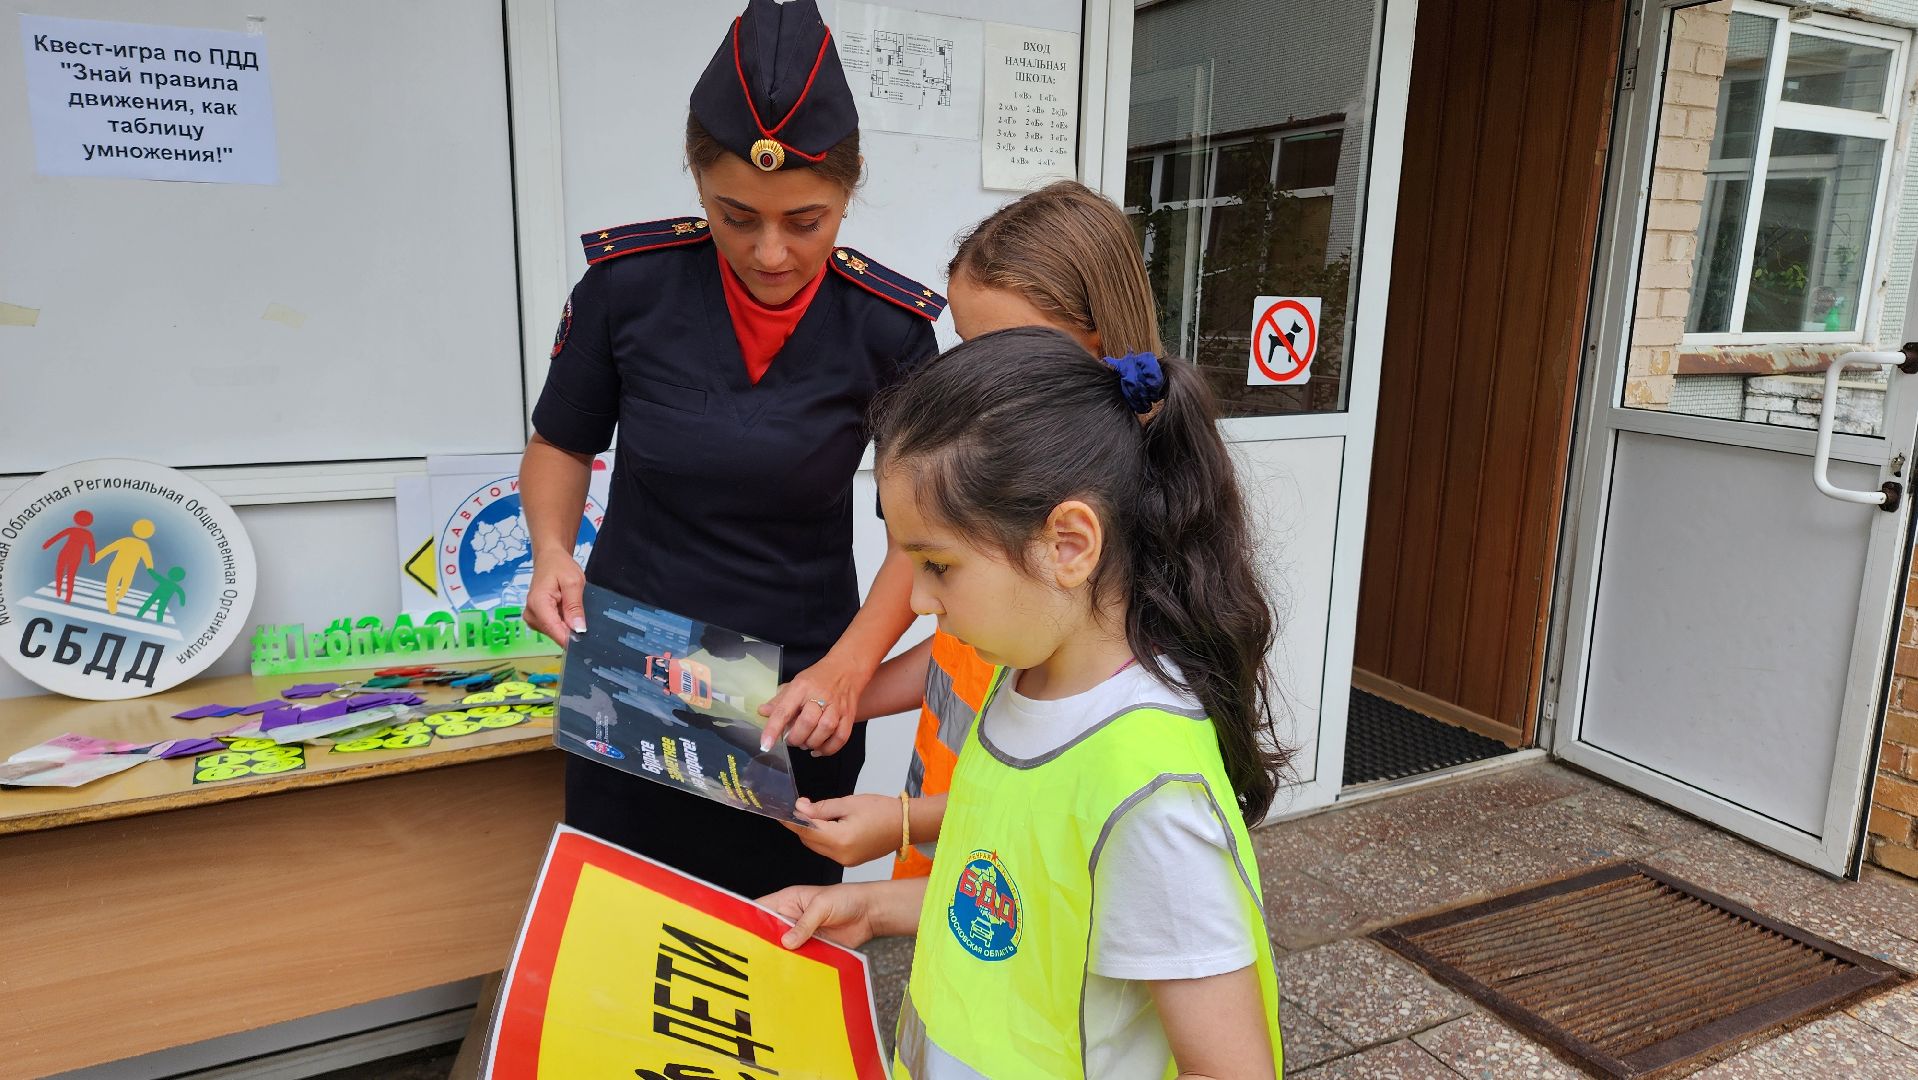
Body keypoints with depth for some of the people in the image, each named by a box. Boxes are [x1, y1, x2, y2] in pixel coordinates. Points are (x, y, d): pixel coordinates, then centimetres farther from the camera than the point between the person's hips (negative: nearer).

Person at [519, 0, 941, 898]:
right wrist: (551, 550, -12)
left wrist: (846, 670, -17)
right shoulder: (628, 282, -10)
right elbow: (561, 445, 7)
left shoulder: (888, 327, -12)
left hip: (799, 702, 0)